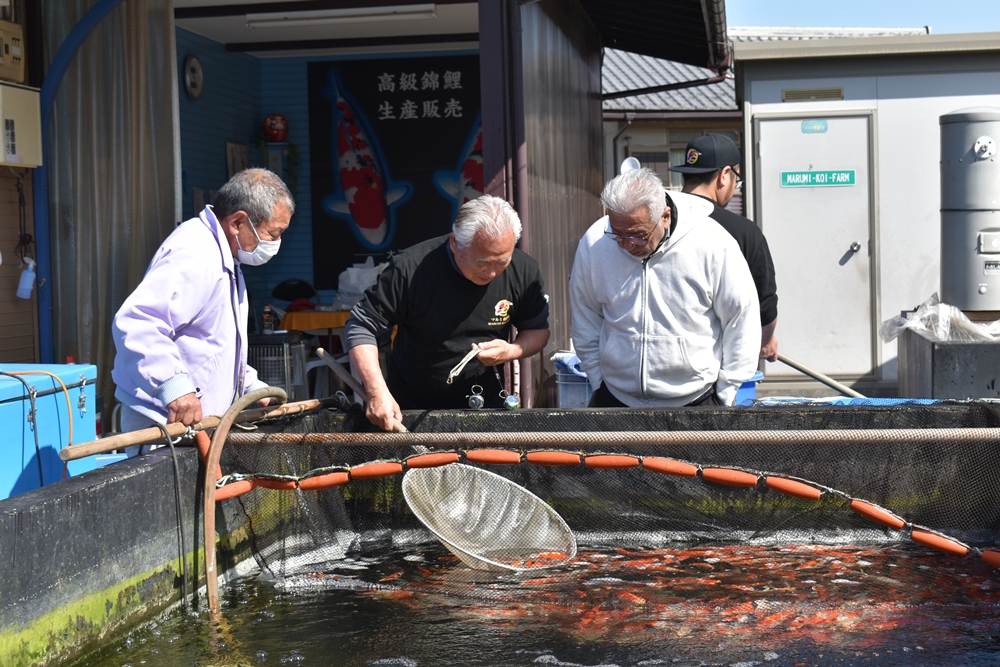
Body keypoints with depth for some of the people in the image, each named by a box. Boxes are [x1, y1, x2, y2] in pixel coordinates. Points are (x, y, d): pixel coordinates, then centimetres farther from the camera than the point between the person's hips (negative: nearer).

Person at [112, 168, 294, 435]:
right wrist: (173, 384, -39)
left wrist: (252, 387, 22)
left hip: (199, 421, 10)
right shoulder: (194, 254, -18)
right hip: (166, 421, -10)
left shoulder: (223, 258, 19)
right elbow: (136, 323, -32)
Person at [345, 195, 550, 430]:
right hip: (408, 409, -2)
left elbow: (538, 330, 3)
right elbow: (361, 327, -18)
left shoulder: (524, 272, -14)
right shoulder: (411, 269, -25)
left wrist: (512, 351, -20)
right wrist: (378, 392, -30)